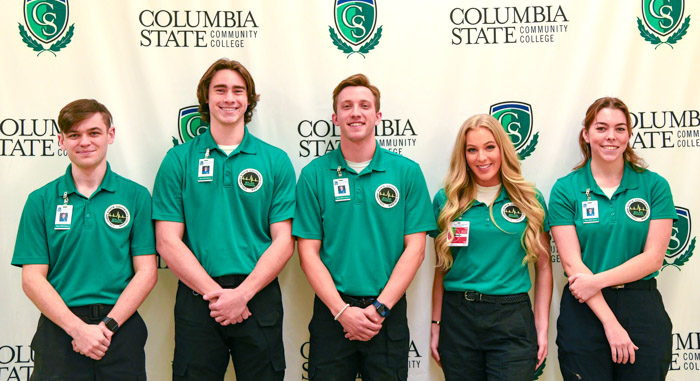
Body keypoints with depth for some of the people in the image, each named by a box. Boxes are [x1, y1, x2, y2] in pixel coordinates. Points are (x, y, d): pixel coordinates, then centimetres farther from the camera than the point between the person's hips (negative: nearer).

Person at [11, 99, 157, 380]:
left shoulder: (136, 196, 3)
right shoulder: (41, 201, 4)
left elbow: (146, 272, -2)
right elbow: (32, 278, -1)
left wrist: (108, 325, -13)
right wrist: (78, 328, -13)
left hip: (121, 330, 0)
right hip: (59, 329, 0)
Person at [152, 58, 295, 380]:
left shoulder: (276, 161, 4)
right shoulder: (178, 160, 3)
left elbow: (283, 242, 0)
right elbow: (168, 242, -2)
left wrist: (242, 294, -12)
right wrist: (215, 292, -12)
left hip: (258, 297, 1)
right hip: (197, 298, 0)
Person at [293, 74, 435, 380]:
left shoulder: (407, 172, 0)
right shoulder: (314, 175, 0)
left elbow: (415, 248, -2)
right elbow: (308, 252, -2)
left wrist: (380, 307, -10)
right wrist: (342, 310, -12)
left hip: (388, 314, 0)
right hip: (331, 312, 0)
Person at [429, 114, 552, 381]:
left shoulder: (530, 200, 4)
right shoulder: (446, 201, 5)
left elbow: (543, 267, 6)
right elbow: (441, 268, 8)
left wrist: (542, 327, 1)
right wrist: (435, 325, 6)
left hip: (512, 318, -1)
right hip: (457, 316, 1)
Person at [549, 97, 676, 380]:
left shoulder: (654, 185, 2)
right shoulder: (565, 190, -2)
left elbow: (653, 258, -4)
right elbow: (571, 263, -8)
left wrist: (598, 280, -15)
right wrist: (610, 322, -14)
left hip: (643, 312, 1)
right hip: (584, 312, -1)